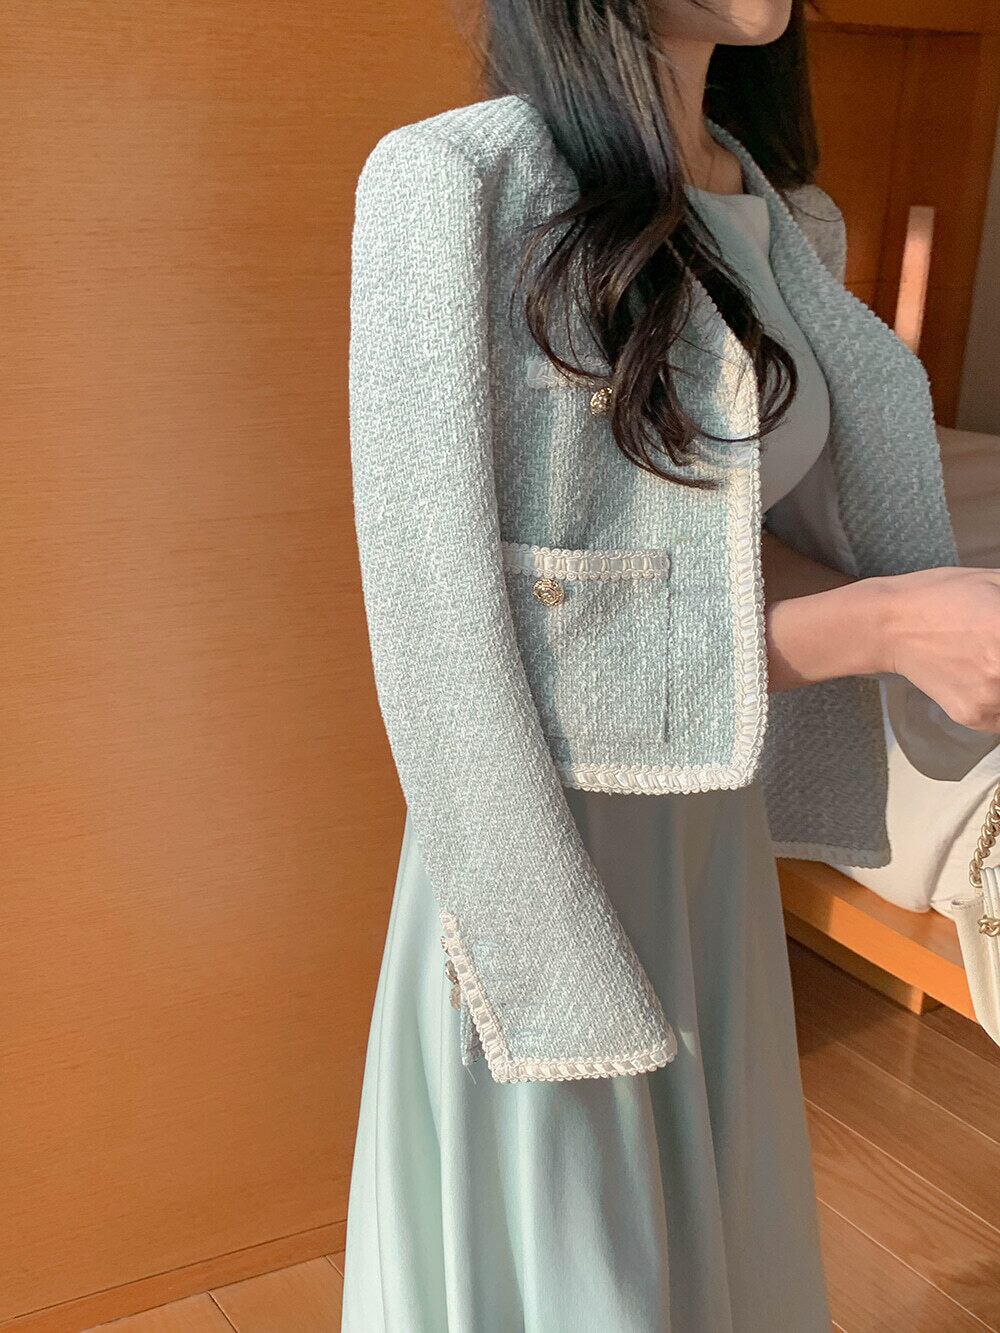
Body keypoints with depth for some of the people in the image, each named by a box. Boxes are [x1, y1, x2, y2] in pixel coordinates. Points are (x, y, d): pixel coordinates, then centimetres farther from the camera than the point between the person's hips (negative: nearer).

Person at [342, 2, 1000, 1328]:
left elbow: (729, 548, 8)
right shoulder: (449, 181, -18)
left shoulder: (790, 225, 5)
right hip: (533, 860, -7)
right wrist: (885, 624, -23)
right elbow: (449, 643, -21)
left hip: (715, 846, 7)